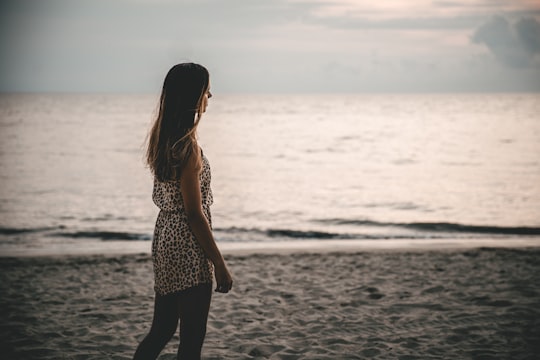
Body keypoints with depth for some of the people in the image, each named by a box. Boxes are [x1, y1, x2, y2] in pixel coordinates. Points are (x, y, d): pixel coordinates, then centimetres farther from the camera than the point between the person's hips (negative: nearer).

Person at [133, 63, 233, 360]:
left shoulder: (161, 138, 6)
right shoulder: (187, 146, -20)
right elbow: (194, 214, -19)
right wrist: (220, 265, -14)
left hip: (164, 237, 9)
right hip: (187, 249, -9)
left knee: (161, 330, 18)